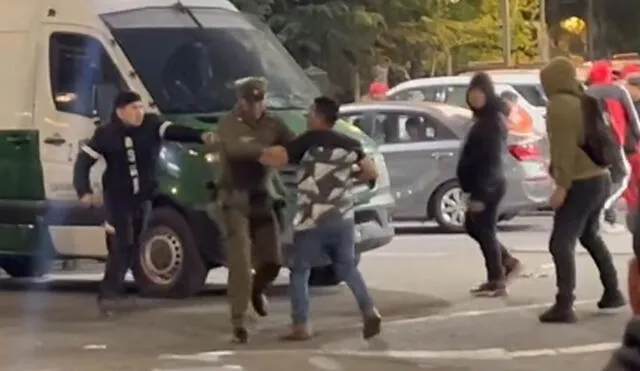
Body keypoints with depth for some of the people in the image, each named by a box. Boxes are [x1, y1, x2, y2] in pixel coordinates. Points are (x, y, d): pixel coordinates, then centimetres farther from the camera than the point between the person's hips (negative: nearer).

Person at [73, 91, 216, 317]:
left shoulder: (151, 125, -8)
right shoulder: (106, 134, -11)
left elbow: (175, 132, -24)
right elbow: (84, 161, -6)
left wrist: (201, 136, -43)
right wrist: (84, 192, -19)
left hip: (143, 197, 4)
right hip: (117, 198, -4)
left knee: (131, 247, 11)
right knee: (121, 245, -14)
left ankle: (111, 291, 27)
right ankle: (109, 294, -6)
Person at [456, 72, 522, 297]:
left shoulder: (493, 121, -17)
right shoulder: (483, 118, 14)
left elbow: (491, 160, -22)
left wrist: (480, 194, -25)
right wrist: (476, 191, 18)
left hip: (488, 187, -10)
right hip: (483, 186, 10)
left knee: (484, 230, -4)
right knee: (473, 226, 18)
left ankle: (496, 282, 4)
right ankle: (507, 262, 26)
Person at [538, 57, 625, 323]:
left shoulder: (558, 104, -12)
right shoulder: (580, 101, 15)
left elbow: (565, 148, -20)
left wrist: (562, 185, -21)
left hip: (580, 183, -10)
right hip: (599, 178, 10)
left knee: (561, 244, -11)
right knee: (589, 235, 27)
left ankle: (564, 306, -18)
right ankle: (613, 292, 32)